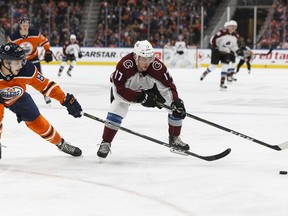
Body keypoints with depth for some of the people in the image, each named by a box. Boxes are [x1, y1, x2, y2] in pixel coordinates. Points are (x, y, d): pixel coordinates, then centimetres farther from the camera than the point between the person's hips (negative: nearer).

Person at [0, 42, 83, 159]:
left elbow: (46, 85, -24)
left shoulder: (26, 70, -34)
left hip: (18, 98, 2)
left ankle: (61, 144, 26)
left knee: (37, 122, 4)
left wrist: (67, 100, -25)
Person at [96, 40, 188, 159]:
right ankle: (105, 143, -13)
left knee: (177, 108, -5)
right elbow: (120, 89, -39)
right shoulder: (124, 65, -40)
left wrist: (176, 102, -42)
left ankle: (174, 138, 17)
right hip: (126, 88, -3)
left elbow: (168, 85, -26)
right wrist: (140, 97, -44)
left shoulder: (157, 66, -32)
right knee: (117, 108, -27)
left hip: (150, 88, 3)